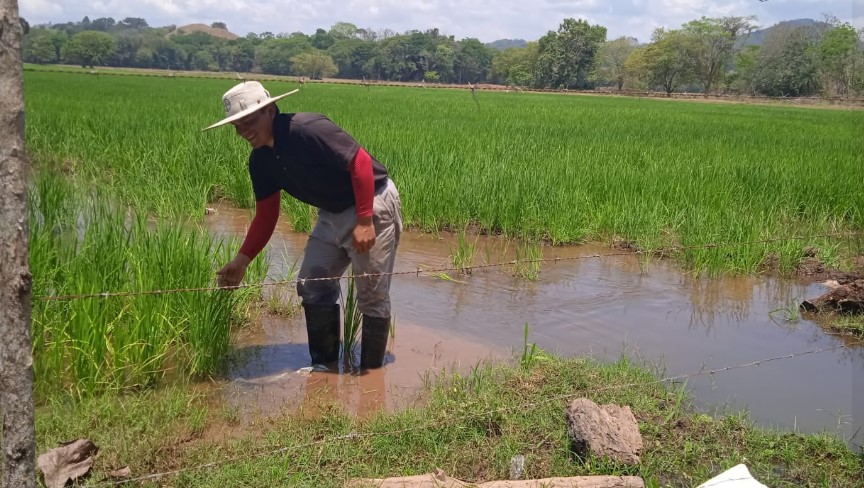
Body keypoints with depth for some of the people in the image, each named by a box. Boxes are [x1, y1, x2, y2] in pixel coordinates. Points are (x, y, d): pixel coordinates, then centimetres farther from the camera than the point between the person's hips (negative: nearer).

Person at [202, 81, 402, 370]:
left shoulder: (308, 129, -24)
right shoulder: (261, 161, 2)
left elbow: (361, 162, -26)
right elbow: (266, 215, 10)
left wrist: (365, 222, -27)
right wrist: (241, 260, 4)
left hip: (372, 204, -9)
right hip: (334, 213, 9)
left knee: (371, 295, -3)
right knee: (311, 284, 7)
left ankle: (371, 372, 12)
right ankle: (324, 364, 22)